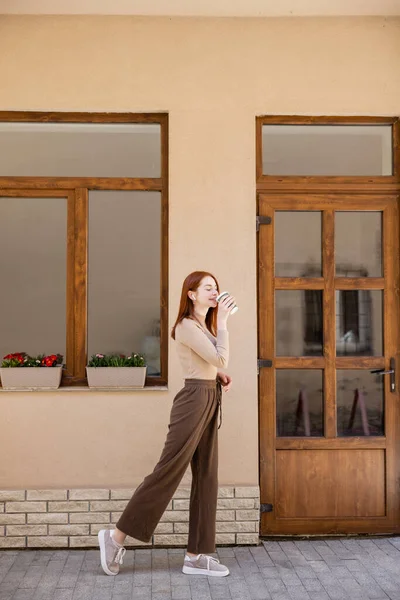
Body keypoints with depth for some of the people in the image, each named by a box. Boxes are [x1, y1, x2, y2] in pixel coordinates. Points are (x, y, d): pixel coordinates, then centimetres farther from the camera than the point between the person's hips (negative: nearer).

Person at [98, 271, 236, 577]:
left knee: (206, 477, 7)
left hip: (209, 402, 10)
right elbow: (221, 358, -18)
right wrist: (223, 321, -12)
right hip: (194, 400, -10)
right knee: (169, 471, -7)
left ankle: (197, 555, 12)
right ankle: (116, 537, 5)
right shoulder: (187, 326, -12)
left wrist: (220, 374, 5)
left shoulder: (204, 325, 17)